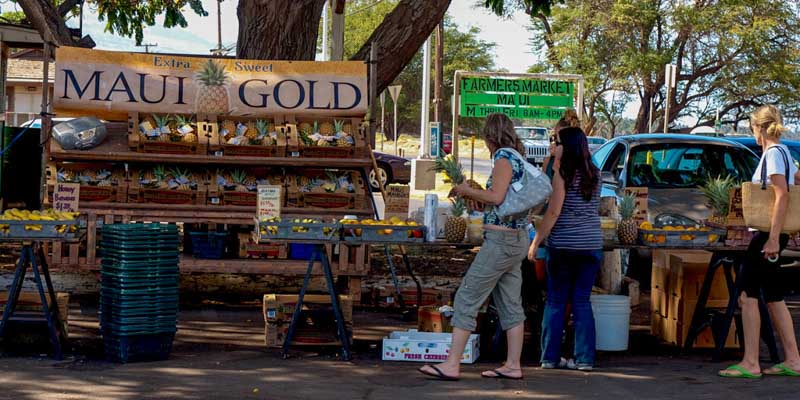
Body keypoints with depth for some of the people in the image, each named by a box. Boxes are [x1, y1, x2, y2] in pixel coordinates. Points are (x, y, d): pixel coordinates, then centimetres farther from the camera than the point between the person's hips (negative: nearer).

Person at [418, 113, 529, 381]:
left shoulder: (504, 158, -11)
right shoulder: (517, 158, 16)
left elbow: (496, 197, -22)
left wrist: (468, 190, -8)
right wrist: (475, 198, 14)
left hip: (501, 240, -10)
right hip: (517, 238, 10)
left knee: (467, 298, -7)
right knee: (510, 304, 11)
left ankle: (452, 365, -8)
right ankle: (513, 366, 14)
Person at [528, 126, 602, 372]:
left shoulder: (562, 174, -9)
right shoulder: (595, 175, 6)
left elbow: (553, 212, -13)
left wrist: (536, 241, -8)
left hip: (562, 245, -4)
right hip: (592, 245, 4)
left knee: (556, 302, 6)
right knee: (582, 301, 9)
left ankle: (550, 358, 8)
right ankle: (585, 359, 6)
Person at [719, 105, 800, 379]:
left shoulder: (773, 153, -13)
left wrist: (773, 238, -25)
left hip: (767, 234, -10)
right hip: (771, 234, 10)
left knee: (748, 296, -8)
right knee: (774, 298, 12)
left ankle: (750, 364, -9)